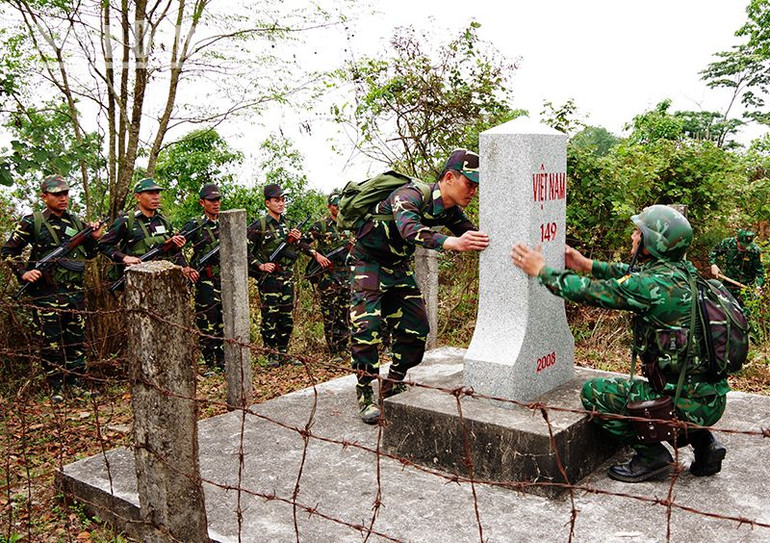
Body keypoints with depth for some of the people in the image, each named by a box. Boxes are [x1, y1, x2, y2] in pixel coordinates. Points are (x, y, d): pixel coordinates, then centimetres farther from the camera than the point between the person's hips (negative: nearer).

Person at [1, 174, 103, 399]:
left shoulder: (76, 222, 10)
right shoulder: (32, 222, -3)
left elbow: (90, 254, 19)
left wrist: (94, 238, 1)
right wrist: (23, 272, -11)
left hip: (75, 292, 4)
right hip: (46, 294, -4)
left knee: (77, 341, 9)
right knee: (51, 344, 3)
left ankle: (75, 385, 21)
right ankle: (57, 389, 14)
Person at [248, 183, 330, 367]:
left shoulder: (286, 224, 10)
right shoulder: (259, 226, -9)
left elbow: (298, 244, 23)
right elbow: (245, 251, -8)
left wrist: (315, 254, 15)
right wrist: (260, 266, -16)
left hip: (287, 278, 6)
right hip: (269, 279, -6)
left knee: (287, 318, 9)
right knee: (270, 317, -1)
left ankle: (283, 353, 20)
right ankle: (272, 356, 9)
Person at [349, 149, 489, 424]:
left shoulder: (450, 210, -7)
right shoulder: (412, 194, -31)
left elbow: (473, 235, 1)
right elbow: (409, 228, -51)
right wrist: (451, 242, -68)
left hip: (398, 266, 7)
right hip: (368, 260, -7)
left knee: (416, 328, 3)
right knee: (367, 327, -17)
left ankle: (392, 387, 20)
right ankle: (365, 396, -3)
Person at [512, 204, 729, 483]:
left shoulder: (654, 285, -21)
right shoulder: (683, 272, 3)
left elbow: (591, 292, -13)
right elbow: (634, 275, 22)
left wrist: (541, 271, -2)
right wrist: (588, 265, 25)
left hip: (689, 403, -8)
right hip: (712, 397, 9)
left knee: (594, 392, -2)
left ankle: (651, 454, 4)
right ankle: (704, 442, 20)